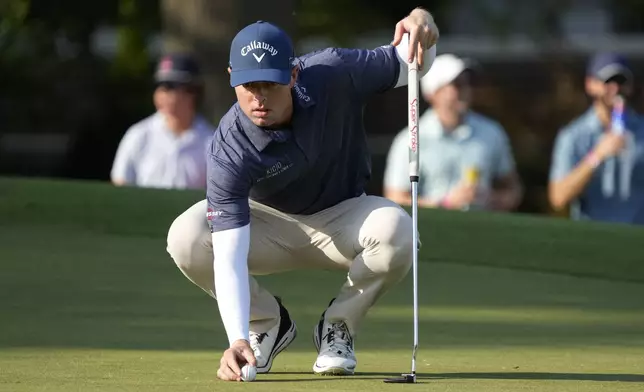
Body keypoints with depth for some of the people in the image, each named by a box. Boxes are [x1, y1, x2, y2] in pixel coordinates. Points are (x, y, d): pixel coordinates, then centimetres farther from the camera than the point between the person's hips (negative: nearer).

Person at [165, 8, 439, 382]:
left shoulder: (334, 74, -27)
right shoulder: (230, 151, -33)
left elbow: (411, 65, -9)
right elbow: (228, 255, -40)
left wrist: (422, 23, -35)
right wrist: (238, 340, -54)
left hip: (342, 218, 1)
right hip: (270, 224, -1)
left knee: (396, 232, -34)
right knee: (186, 239, -29)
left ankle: (338, 326, -4)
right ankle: (268, 322, 0)